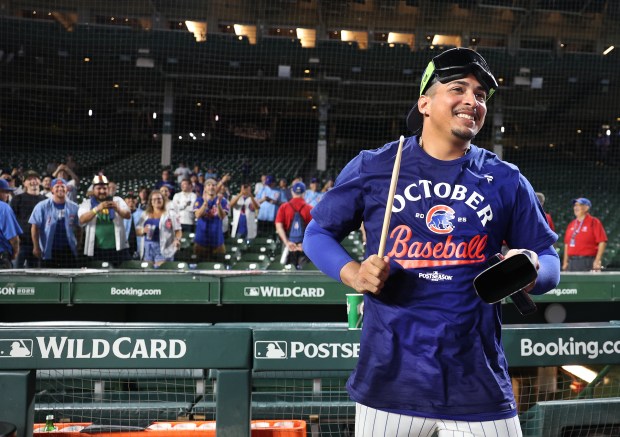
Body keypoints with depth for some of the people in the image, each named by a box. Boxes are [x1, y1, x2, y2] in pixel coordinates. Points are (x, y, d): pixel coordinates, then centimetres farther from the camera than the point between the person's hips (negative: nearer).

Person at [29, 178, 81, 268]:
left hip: (69, 251, 2)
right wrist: (36, 247, -8)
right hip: (48, 251, -2)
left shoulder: (74, 207, 4)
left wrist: (78, 246, 6)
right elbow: (35, 227, -4)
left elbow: (78, 228, 10)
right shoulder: (42, 206, -4)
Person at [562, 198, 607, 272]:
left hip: (587, 261, -6)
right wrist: (565, 262, 13)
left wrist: (597, 260, -15)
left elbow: (602, 242, -9)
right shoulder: (571, 224, 16)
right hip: (571, 262, 6)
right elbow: (567, 244, 18)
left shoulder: (594, 222, -3)